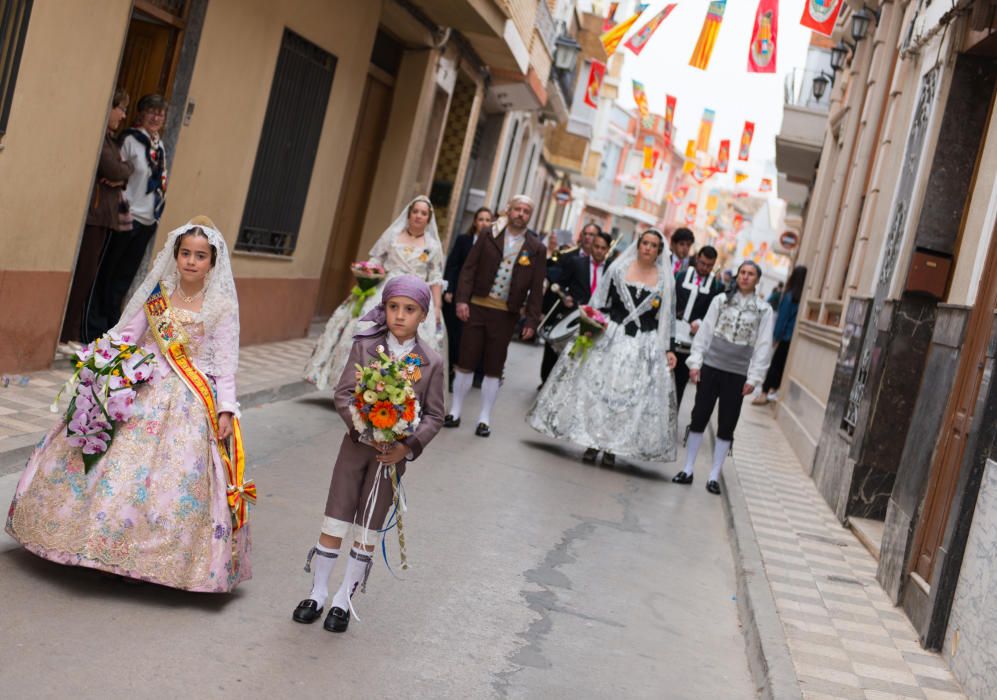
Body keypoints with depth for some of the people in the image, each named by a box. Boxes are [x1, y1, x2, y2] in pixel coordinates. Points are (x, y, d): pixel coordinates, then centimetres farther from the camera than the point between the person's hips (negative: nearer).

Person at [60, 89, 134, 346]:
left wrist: (121, 177, -7)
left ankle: (78, 332, 12)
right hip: (92, 214, -9)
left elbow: (122, 174, 15)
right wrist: (128, 167, 2)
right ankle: (67, 334, -3)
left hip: (107, 216, 9)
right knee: (82, 275, -7)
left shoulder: (110, 139, 18)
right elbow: (113, 170, -19)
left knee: (89, 276, 9)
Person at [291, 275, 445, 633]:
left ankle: (344, 599, 23)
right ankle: (318, 592, 23)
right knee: (335, 521, 5)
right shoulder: (365, 346, -5)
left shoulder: (431, 362, -4)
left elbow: (434, 415, -2)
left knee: (367, 532, 9)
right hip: (356, 444, 0)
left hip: (393, 453, 0)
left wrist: (408, 446, -16)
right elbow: (344, 394, -8)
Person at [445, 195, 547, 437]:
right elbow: (469, 268, 1)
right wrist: (462, 299, -9)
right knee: (466, 363, 6)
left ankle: (484, 419, 15)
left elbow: (536, 288, 1)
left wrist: (532, 321, -4)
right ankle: (455, 413, 18)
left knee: (494, 369, 6)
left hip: (506, 314, 0)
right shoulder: (489, 236, 3)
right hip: (477, 307, 0)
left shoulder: (537, 249, 2)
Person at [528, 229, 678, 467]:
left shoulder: (666, 280, 4)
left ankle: (612, 447, 8)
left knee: (630, 393, 0)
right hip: (611, 337, 0)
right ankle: (592, 442, 8)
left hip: (645, 345, 0)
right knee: (598, 386, -1)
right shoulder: (618, 269, 3)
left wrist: (669, 349, 1)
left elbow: (667, 318, 5)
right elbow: (600, 302, 4)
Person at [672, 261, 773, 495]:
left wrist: (753, 377, -5)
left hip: (737, 374, 0)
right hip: (711, 367, 1)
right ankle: (687, 470, 13)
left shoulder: (764, 310, 2)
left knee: (726, 426, 3)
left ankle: (714, 476, 11)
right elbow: (704, 332, 3)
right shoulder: (721, 300, 4)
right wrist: (695, 362, -3)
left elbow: (763, 346, 0)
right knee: (698, 419, 3)